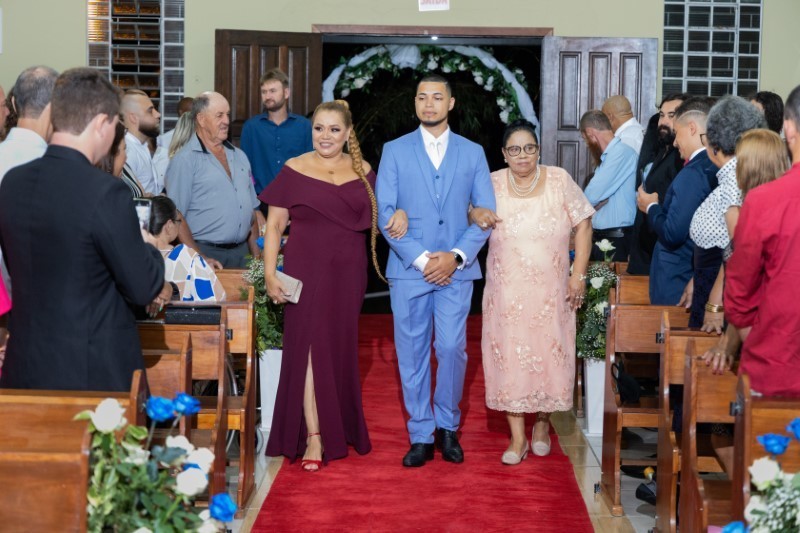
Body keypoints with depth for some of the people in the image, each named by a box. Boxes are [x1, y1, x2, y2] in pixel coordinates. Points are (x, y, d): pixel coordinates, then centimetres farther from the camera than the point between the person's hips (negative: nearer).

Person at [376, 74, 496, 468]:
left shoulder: (472, 153, 9)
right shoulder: (394, 151, 6)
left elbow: (486, 213, 5)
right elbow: (385, 213, -1)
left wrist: (456, 256, -9)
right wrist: (421, 258, -10)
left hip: (456, 269, 0)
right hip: (408, 269, 0)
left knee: (452, 349, -5)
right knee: (412, 353, 2)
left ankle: (448, 426, 14)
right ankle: (420, 435, 13)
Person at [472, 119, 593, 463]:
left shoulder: (559, 180, -2)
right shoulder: (493, 184, 0)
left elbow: (583, 225, 1)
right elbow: (472, 213, 11)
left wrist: (579, 275, -5)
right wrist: (474, 215, -14)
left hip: (550, 292, 0)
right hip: (506, 292, 0)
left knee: (548, 354, 6)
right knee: (509, 357, -1)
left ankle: (542, 424, 28)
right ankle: (517, 438, 7)